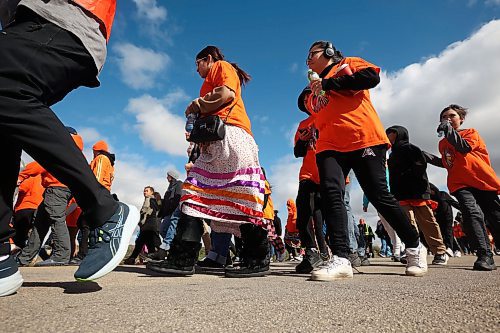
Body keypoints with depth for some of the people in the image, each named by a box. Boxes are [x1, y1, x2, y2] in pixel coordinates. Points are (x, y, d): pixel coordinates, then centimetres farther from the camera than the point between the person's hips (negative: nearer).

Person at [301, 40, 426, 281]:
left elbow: (372, 76, -5)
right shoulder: (315, 87, 29)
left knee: (378, 195, -4)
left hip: (363, 139, -4)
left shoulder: (347, 64, 14)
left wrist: (328, 84, -4)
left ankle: (415, 248, 18)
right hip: (329, 145, 5)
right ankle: (340, 260, -19)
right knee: (330, 193, -18)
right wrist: (311, 90, 20)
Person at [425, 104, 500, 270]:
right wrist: (428, 157, 19)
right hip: (460, 184, 1)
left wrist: (449, 130, -18)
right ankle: (485, 256, -25)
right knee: (472, 213, -24)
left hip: (483, 181, -1)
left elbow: (464, 148, -13)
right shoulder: (443, 143, 20)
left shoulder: (471, 133, 9)